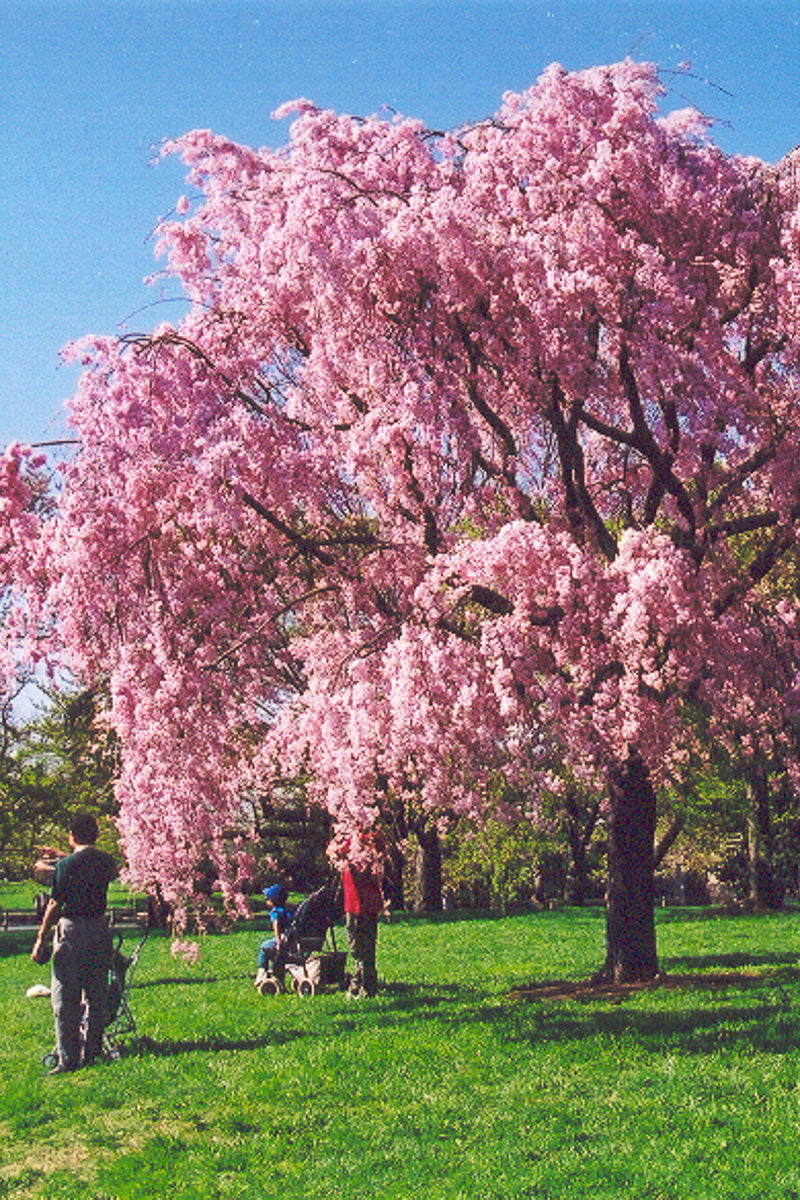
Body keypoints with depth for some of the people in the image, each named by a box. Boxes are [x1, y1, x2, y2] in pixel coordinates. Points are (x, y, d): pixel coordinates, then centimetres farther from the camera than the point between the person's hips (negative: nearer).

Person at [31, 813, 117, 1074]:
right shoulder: (106, 861, 3)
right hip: (100, 928, 5)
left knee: (65, 998, 2)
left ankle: (68, 1058, 0)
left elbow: (55, 906, -11)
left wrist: (41, 939, -3)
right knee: (96, 996, 13)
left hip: (72, 929, -5)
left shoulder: (66, 865, -12)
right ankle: (91, 1052, 18)